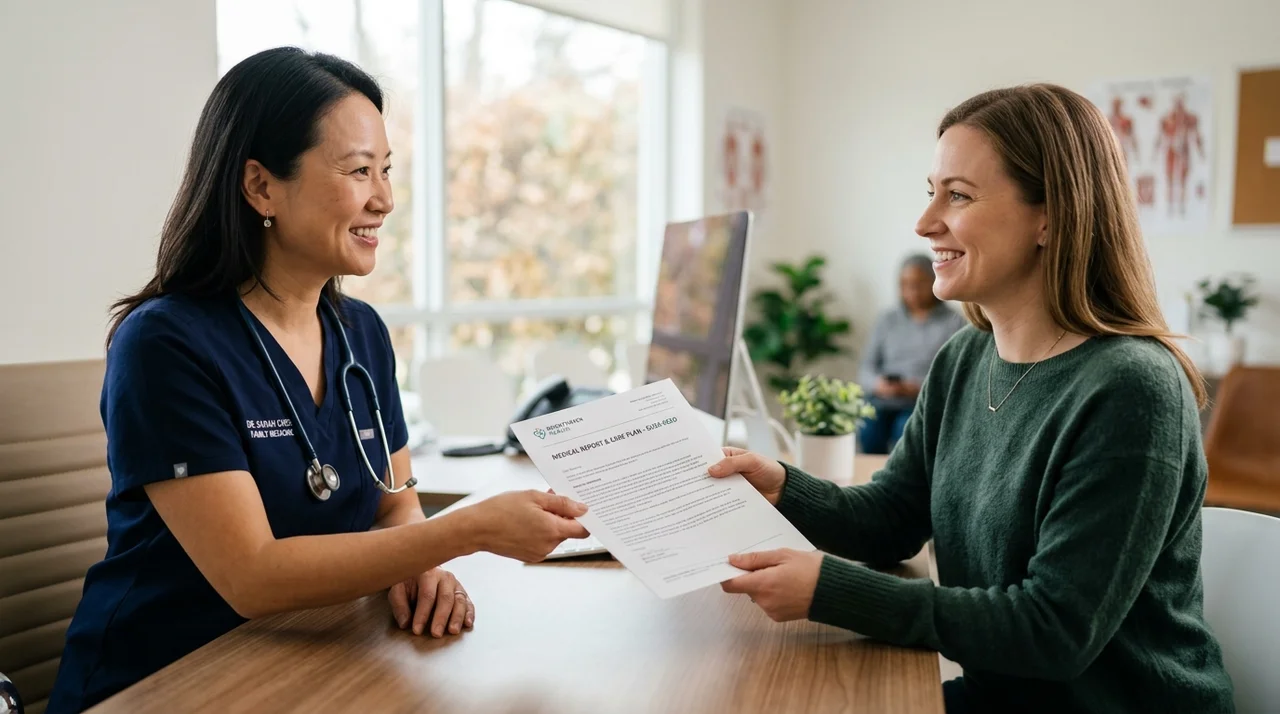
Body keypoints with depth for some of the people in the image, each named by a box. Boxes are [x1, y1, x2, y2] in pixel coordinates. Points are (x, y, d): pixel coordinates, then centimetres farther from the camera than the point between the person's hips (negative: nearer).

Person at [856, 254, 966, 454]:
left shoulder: (954, 322, 6)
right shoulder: (888, 320, 17)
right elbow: (866, 367, 13)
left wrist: (919, 388, -16)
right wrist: (878, 384, -9)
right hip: (884, 399, 3)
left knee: (905, 430, -32)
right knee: (869, 430, -28)